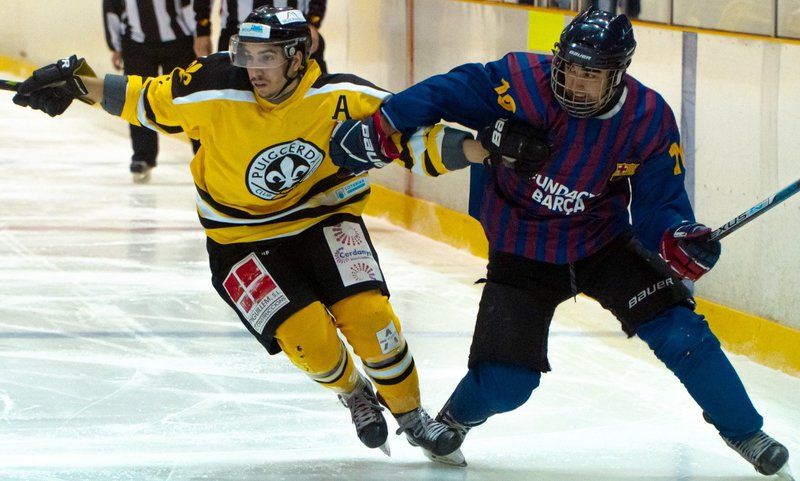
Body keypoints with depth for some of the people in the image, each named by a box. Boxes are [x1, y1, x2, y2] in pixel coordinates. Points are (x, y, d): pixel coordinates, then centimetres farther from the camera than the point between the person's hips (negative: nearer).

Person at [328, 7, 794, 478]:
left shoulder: (651, 120, -18)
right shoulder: (523, 83, -25)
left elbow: (657, 204, -14)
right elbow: (448, 92, -17)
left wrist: (676, 238, -35)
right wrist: (378, 127, -23)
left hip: (604, 244, 2)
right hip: (522, 253, -1)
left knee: (678, 330, -13)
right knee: (505, 383, -8)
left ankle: (748, 435, 8)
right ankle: (451, 423, 30)